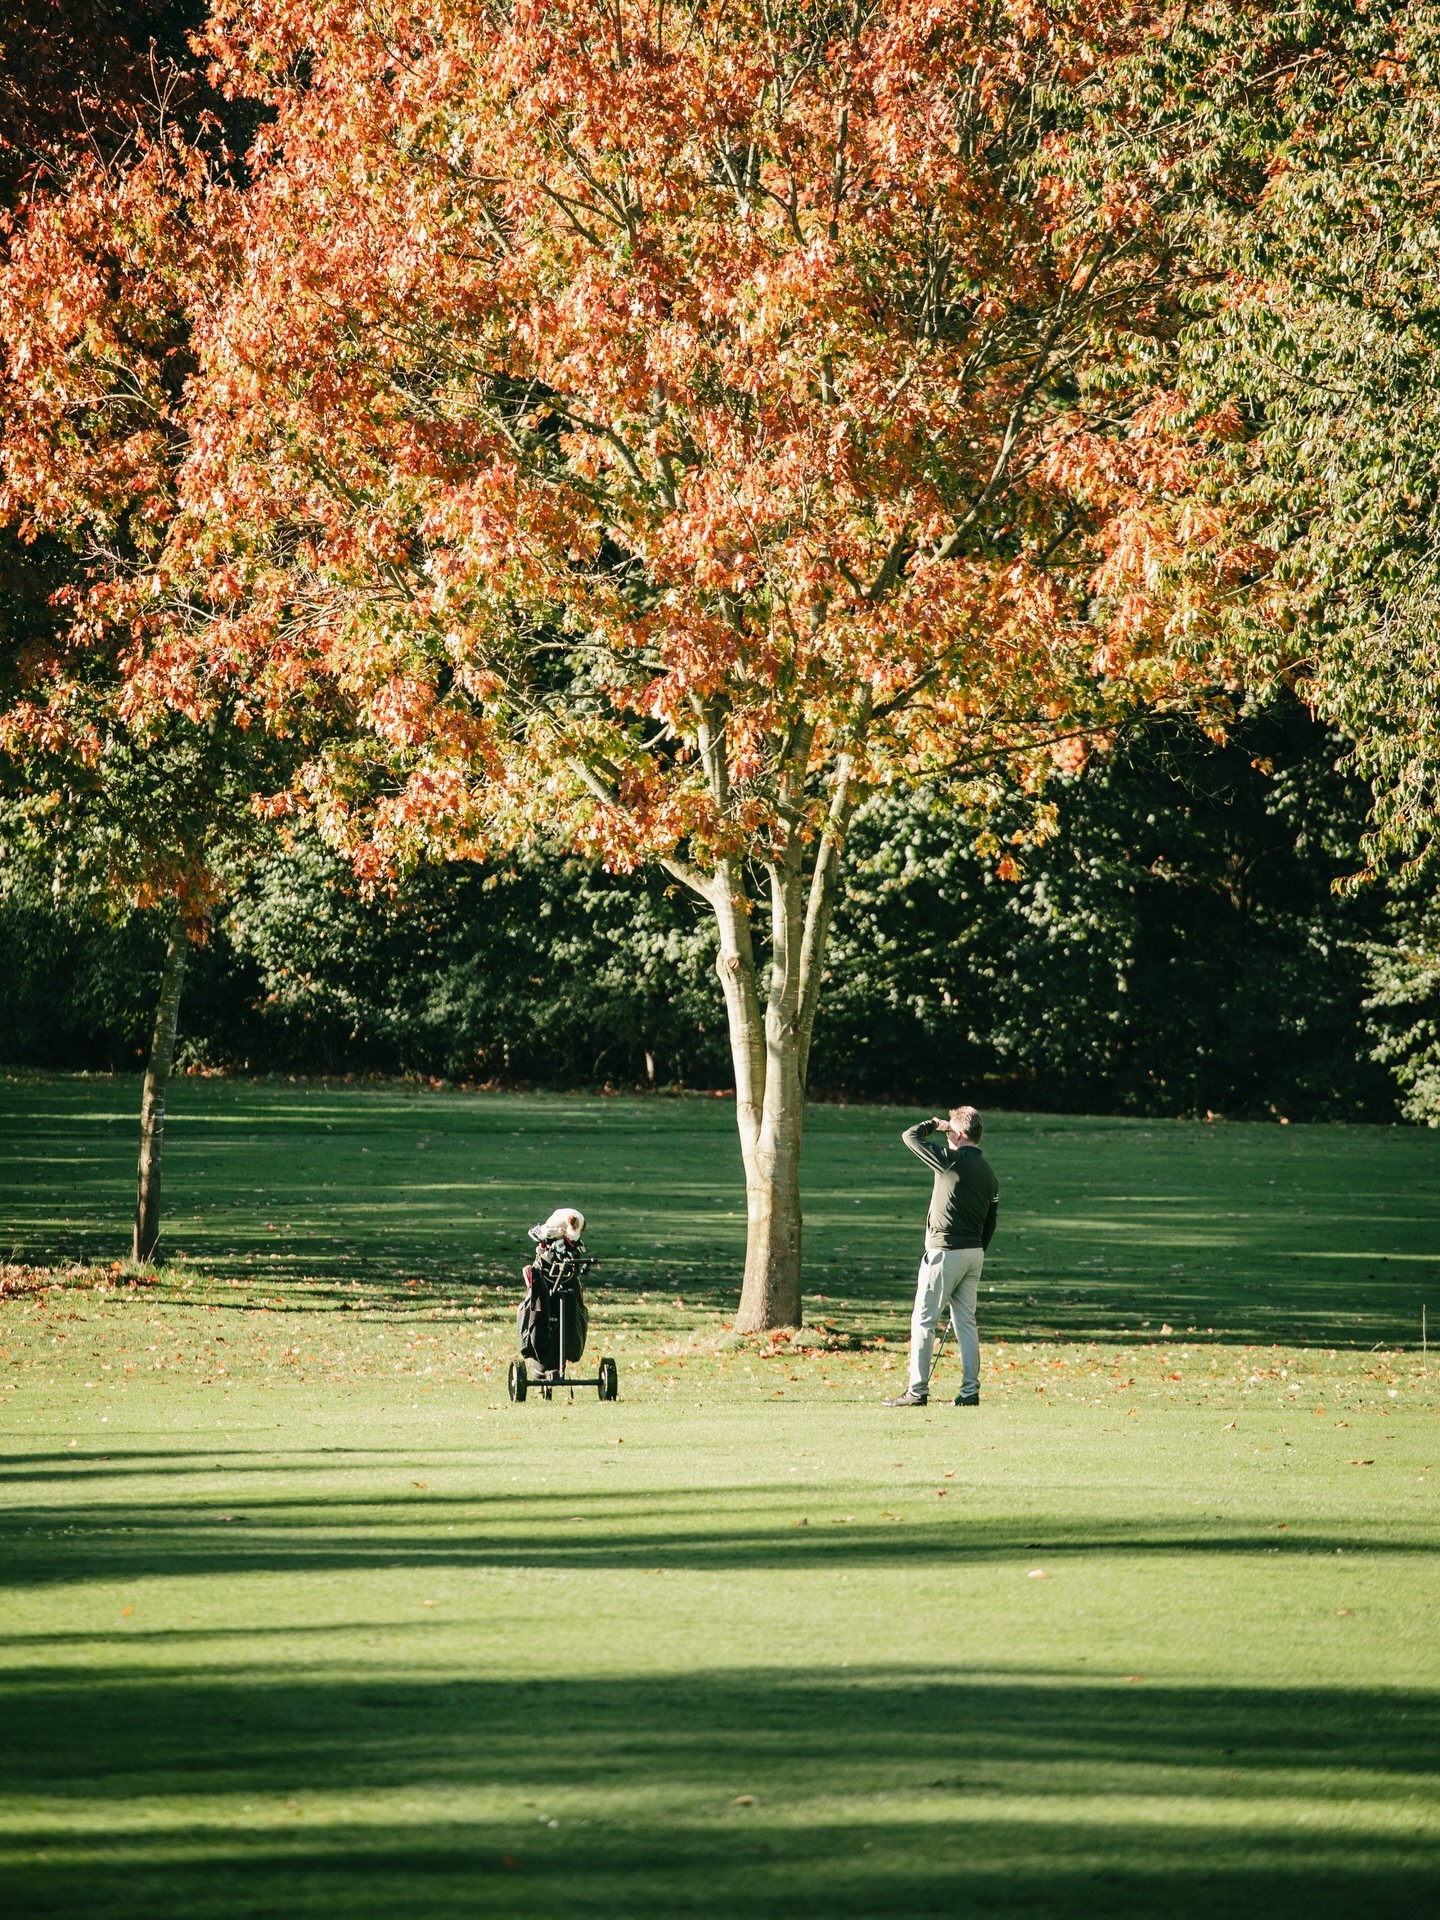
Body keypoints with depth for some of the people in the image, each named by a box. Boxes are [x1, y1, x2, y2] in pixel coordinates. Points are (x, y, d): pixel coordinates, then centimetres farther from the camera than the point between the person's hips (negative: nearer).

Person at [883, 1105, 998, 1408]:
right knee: (966, 1322, 11)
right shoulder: (989, 1175, 11)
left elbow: (909, 1136, -5)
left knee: (924, 1320, -3)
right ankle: (970, 1392, 8)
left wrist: (934, 1124, 12)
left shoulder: (951, 1159, -12)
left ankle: (917, 1391, -6)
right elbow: (990, 1224, 15)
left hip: (945, 1252, -7)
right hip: (974, 1253, 7)